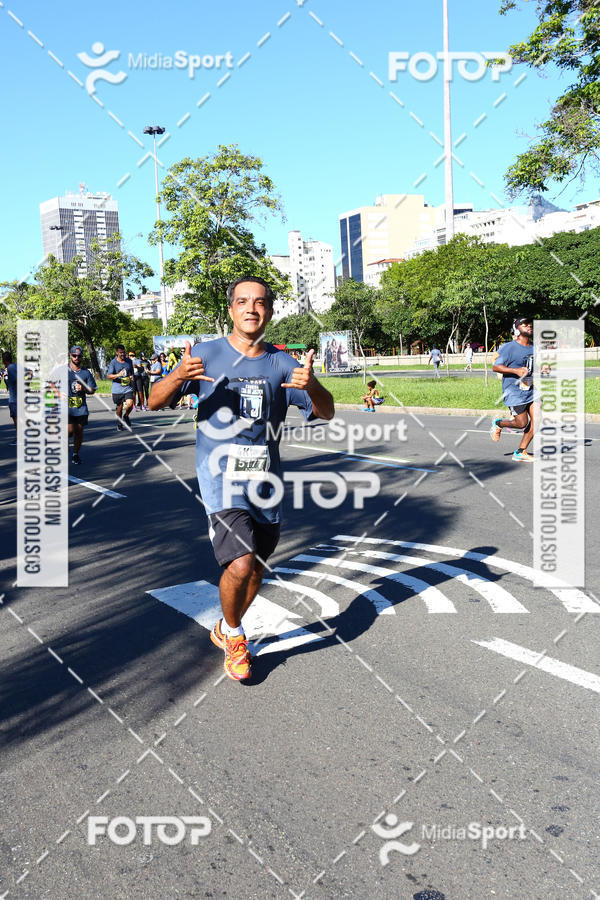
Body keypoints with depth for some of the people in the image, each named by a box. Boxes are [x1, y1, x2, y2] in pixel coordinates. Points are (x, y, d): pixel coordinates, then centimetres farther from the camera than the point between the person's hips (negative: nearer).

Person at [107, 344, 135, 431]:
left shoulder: (129, 361, 9)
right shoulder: (113, 363, -4)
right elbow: (109, 376, -11)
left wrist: (131, 377, 2)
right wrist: (118, 375, -28)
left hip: (128, 388, 2)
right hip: (117, 389, -2)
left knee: (130, 404, -17)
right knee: (119, 407, 7)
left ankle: (126, 416, 14)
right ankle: (119, 424, 27)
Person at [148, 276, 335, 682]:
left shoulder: (281, 363, 3)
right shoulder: (206, 354, -1)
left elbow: (326, 412, -2)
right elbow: (155, 401, -1)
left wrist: (311, 385, -25)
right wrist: (179, 376, -24)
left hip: (265, 480, 4)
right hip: (221, 476, -3)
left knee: (256, 571, 12)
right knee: (241, 564, -19)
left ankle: (226, 630, 41)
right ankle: (234, 635, 11)